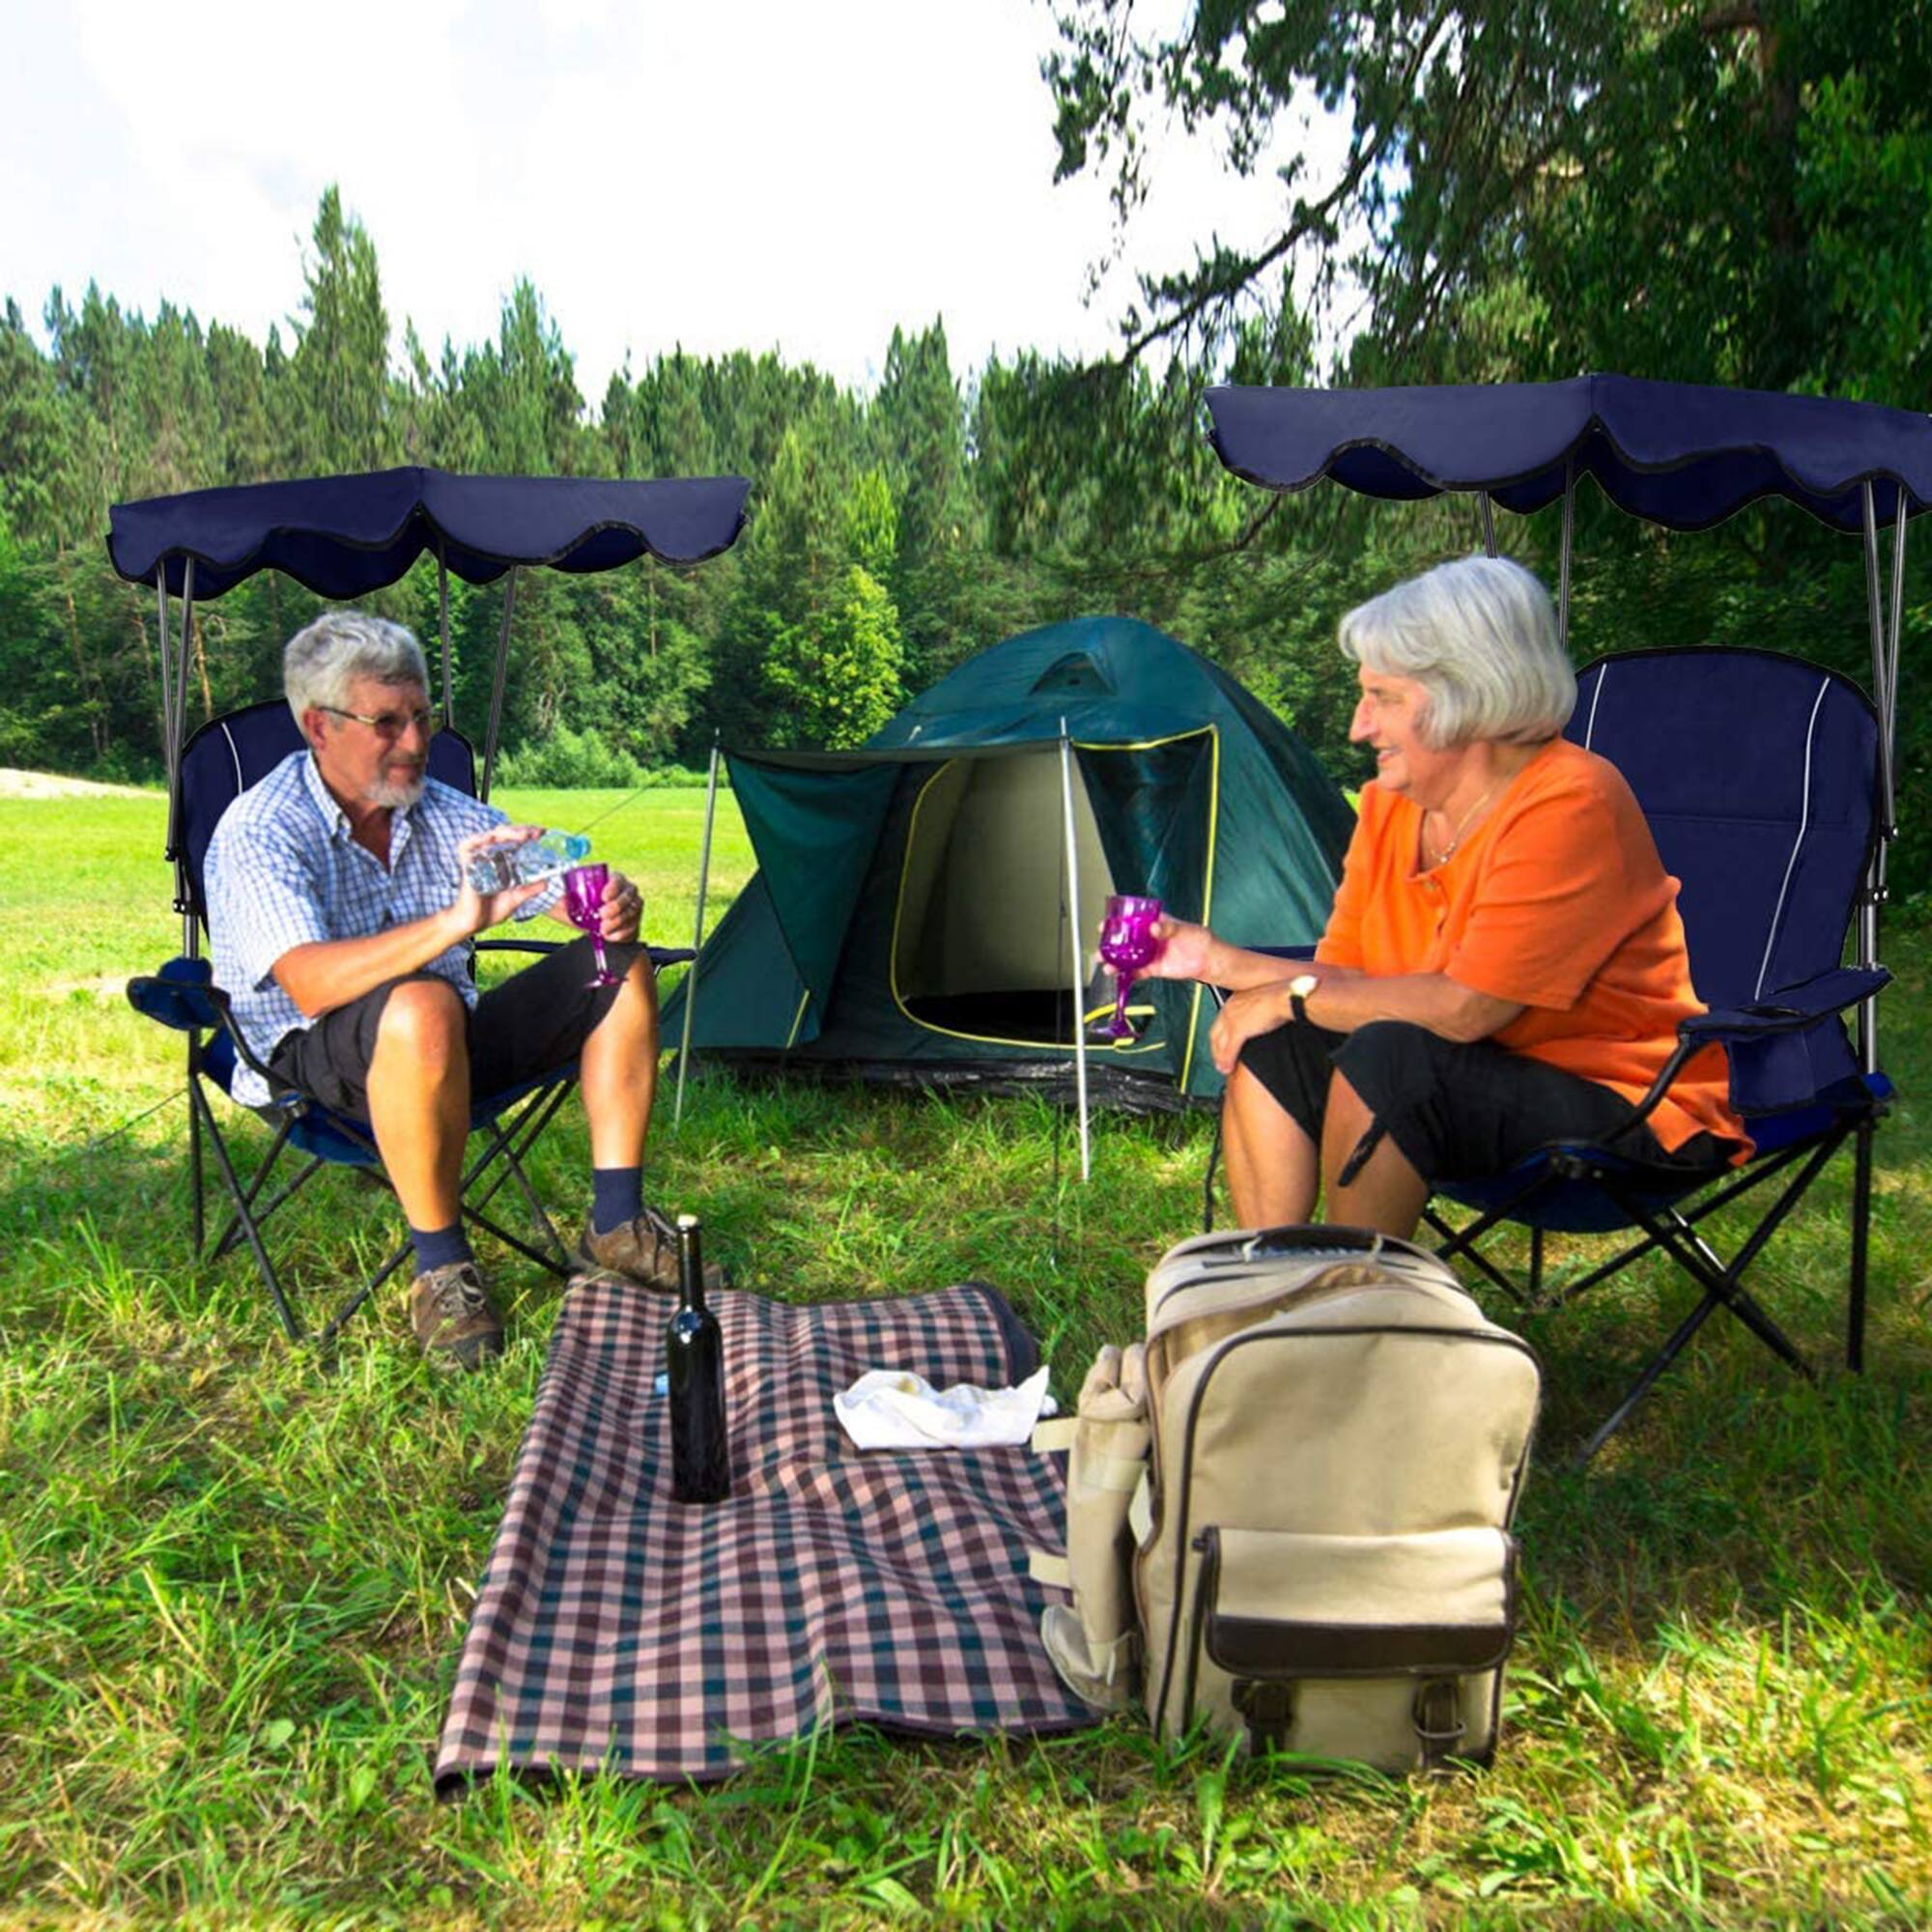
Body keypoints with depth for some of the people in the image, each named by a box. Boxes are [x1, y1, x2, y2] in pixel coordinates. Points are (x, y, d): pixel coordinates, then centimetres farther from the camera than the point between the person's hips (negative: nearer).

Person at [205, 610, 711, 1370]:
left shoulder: (445, 814, 3)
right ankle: (440, 1266, -21)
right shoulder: (259, 835, -15)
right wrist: (458, 921, -45)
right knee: (421, 1008, -40)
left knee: (618, 965, -7)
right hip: (315, 1062, -6)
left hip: (451, 1048, 7)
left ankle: (616, 1222, -6)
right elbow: (312, 985, -32)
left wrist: (611, 902, -22)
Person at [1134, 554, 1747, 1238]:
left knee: (1387, 1055, -31)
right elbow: (1345, 980, 5)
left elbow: (1465, 1008, -26)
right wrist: (1219, 959, -7)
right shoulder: (1389, 805, 3)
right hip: (1482, 1081, 8)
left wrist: (1297, 994, -18)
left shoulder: (1572, 805, -22)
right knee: (1269, 1047, -9)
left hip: (1619, 1104, -7)